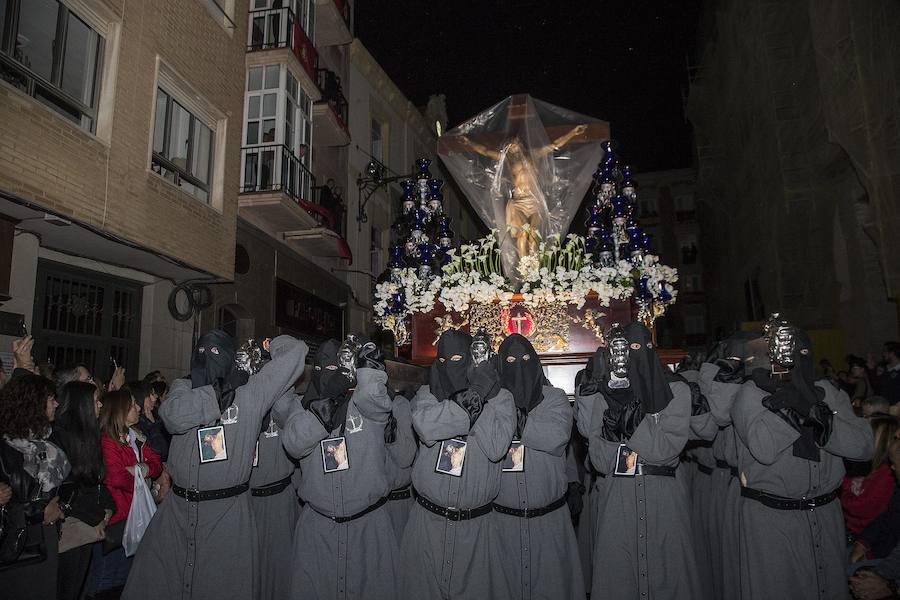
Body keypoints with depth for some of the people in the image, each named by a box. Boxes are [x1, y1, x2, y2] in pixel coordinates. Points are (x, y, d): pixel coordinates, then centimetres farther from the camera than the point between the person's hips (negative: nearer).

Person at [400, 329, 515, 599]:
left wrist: (480, 396, -16)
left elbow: (496, 447, -17)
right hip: (428, 522, 1)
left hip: (476, 525, -1)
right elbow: (426, 427, -20)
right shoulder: (427, 394, 2)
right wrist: (474, 397, -20)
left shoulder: (499, 397, -2)